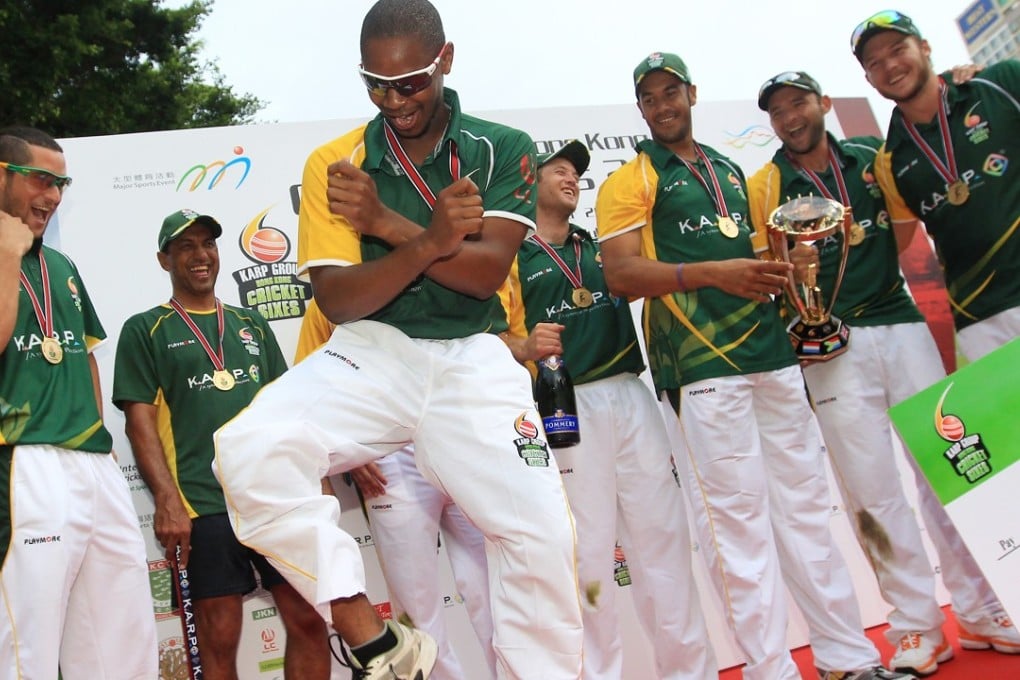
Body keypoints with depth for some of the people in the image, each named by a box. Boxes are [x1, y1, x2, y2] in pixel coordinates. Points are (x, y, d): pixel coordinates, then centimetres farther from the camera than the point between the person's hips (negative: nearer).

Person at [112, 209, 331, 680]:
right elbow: (140, 420, -2)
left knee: (308, 620, 2)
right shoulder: (144, 330, 6)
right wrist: (167, 500, -13)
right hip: (203, 503, -3)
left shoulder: (251, 324, 18)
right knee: (219, 639, 1)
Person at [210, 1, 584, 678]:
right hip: (369, 351, 1)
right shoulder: (334, 163, 3)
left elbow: (485, 273, -9)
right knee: (250, 450, -26)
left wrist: (383, 222, -16)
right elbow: (338, 302, -5)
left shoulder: (503, 149, 3)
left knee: (542, 534, -12)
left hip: (473, 358, 0)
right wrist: (429, 241, -20)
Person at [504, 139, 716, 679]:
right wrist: (528, 347, -24)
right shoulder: (513, 255, 5)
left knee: (662, 532, 6)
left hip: (630, 396, 5)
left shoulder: (604, 247, 21)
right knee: (588, 548, 1)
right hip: (567, 406, -4)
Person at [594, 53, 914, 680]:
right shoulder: (630, 181, 2)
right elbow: (621, 276, -11)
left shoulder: (730, 171, 22)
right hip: (701, 363, -6)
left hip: (772, 352, 6)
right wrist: (711, 273, -23)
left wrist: (785, 268, 12)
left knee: (807, 501, 8)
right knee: (738, 513, -5)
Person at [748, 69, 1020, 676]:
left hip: (901, 324, 3)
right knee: (872, 488, -1)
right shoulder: (763, 187, 3)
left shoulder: (872, 157, 11)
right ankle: (917, 624, 12)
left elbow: (906, 223, 23)